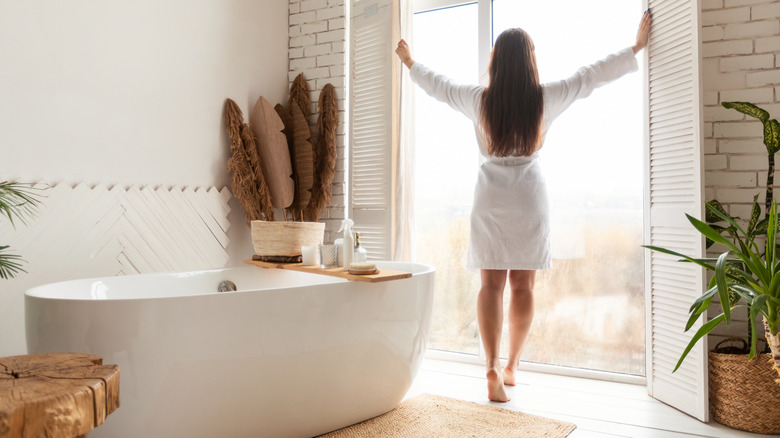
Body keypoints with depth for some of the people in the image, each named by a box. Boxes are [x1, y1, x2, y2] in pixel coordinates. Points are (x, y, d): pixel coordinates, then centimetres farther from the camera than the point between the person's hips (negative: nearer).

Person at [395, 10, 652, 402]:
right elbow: (594, 75, 7)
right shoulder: (546, 98, -4)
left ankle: (492, 367, -8)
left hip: (490, 197, 0)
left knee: (491, 284, 2)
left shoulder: (479, 100, -3)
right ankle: (511, 366, 20)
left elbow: (437, 84, 13)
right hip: (529, 197, 0)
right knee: (522, 285, 9)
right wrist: (636, 48, 22)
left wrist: (410, 63, 32)